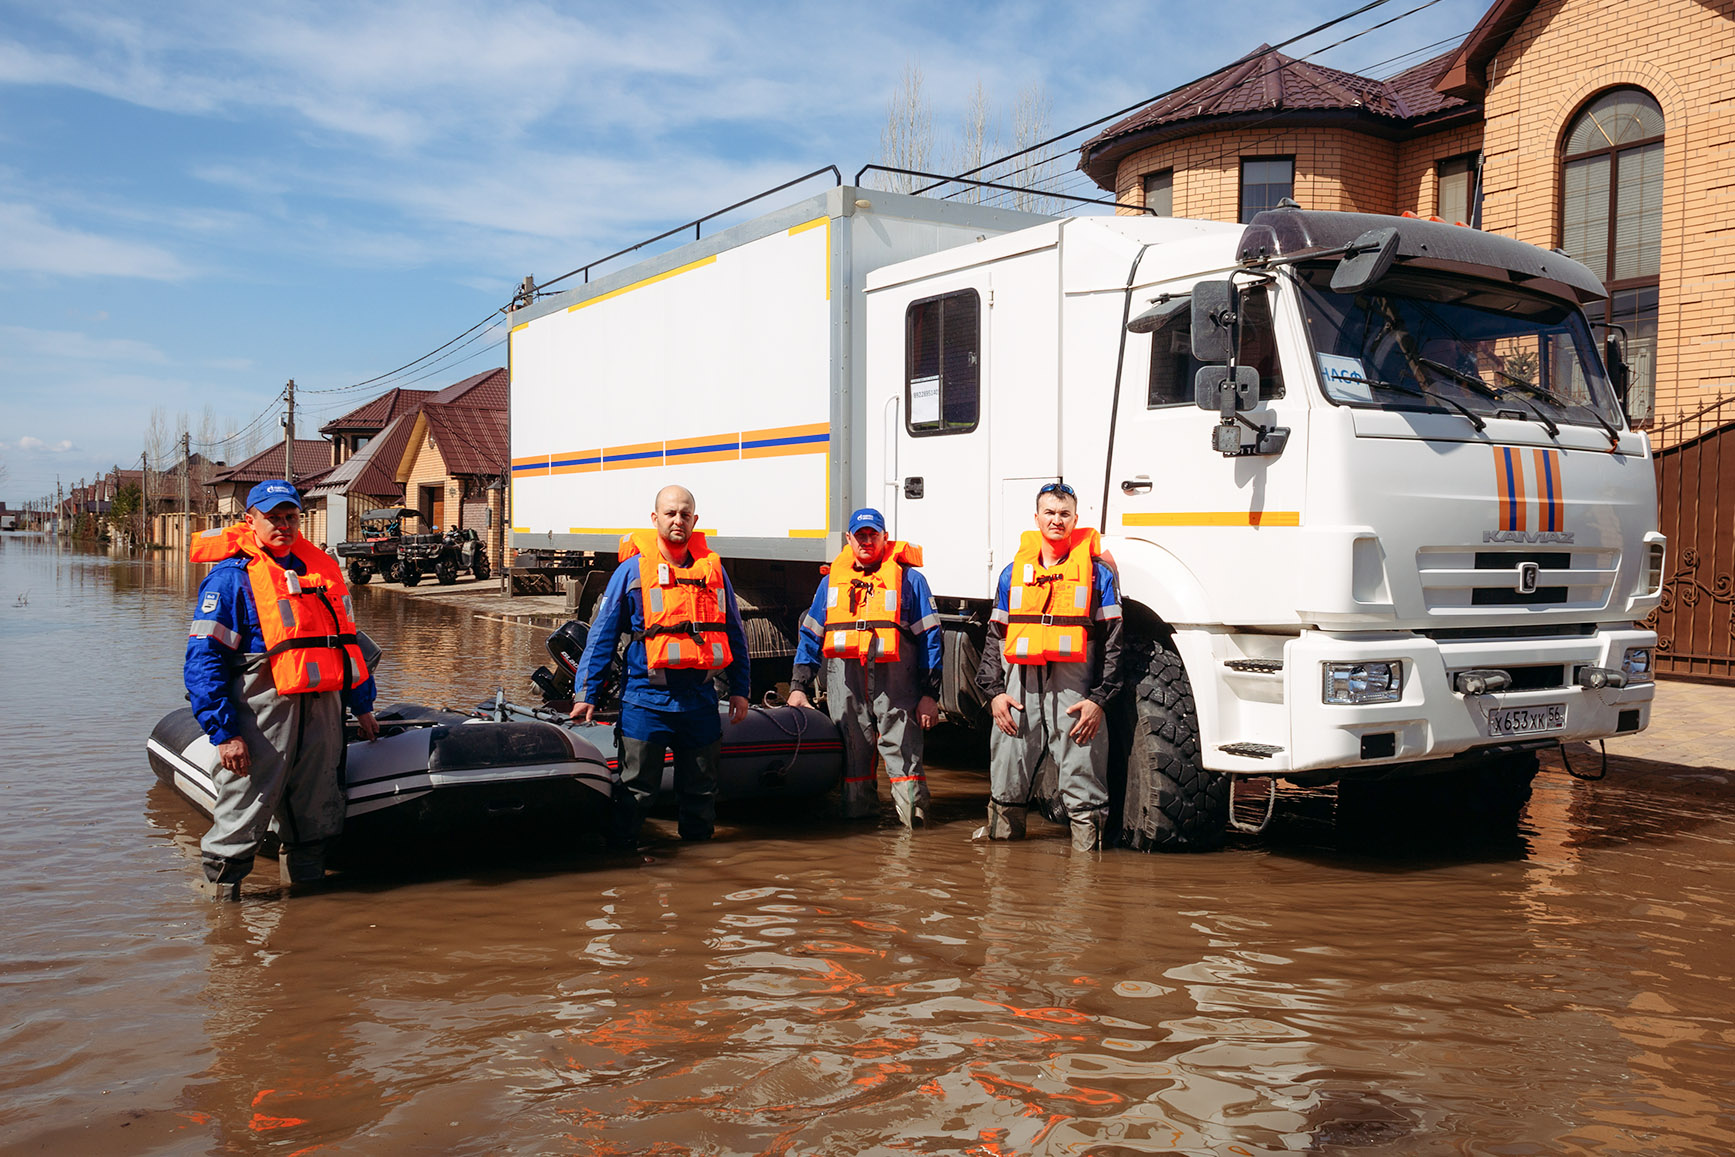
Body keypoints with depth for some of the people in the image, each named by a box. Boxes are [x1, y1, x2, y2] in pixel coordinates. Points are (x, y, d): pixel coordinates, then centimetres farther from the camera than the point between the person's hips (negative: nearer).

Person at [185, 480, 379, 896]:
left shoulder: (322, 567, 14)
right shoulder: (232, 577, -6)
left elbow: (347, 640, 21)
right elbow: (203, 659, -10)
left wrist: (362, 705, 20)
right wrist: (224, 732, -16)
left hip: (322, 706, 6)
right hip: (262, 710, -6)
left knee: (316, 815, 14)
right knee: (242, 816, -2)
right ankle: (220, 894, 14)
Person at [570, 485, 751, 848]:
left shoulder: (713, 568, 8)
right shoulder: (632, 569, -1)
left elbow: (734, 633, 16)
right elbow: (603, 634, 1)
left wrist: (740, 689, 13)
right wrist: (585, 694, -3)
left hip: (700, 698, 3)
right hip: (647, 699, -3)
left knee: (701, 787, 13)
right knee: (636, 788, 0)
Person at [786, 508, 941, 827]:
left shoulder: (909, 579, 8)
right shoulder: (831, 581, 18)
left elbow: (929, 638, 4)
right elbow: (810, 636, 19)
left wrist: (929, 694, -2)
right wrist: (799, 687, 10)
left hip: (895, 684, -3)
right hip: (845, 683, 3)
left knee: (903, 752, -8)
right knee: (854, 753, 7)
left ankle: (914, 816, -4)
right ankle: (859, 815, 16)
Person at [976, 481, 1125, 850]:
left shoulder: (1097, 572, 6)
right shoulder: (1013, 571, 14)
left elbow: (1112, 641, 3)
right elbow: (995, 637, 14)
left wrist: (1099, 699, -6)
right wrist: (994, 692, 4)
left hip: (1074, 689, -3)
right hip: (1019, 686, 3)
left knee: (1081, 778, -2)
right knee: (1006, 788, 8)